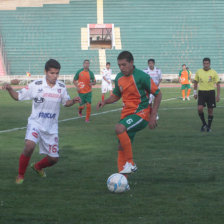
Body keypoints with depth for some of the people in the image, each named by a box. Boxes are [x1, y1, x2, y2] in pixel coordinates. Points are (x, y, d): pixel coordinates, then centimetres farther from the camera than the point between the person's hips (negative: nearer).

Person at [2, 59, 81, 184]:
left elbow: (66, 102, 15)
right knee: (30, 146, -31)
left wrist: (73, 101, -6)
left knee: (54, 158, 6)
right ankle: (21, 175, -11)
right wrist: (10, 89, -23)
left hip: (52, 127, 4)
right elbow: (18, 96, -4)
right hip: (36, 123, -4)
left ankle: (38, 166, 42)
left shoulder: (61, 87, 0)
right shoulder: (36, 85, -10)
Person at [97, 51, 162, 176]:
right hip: (127, 113, 7)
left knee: (119, 128, -32)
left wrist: (153, 115, -14)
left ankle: (131, 164, -23)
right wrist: (105, 102, 1)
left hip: (141, 113, -7)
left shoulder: (142, 77, -14)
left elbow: (158, 94, -9)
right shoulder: (119, 78, 6)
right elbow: (116, 95, 22)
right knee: (122, 147, 4)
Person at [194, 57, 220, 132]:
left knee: (210, 110, 3)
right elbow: (196, 82, 14)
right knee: (200, 108, -14)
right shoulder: (198, 72, 3)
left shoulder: (214, 73, -2)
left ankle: (209, 127, 17)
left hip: (211, 92, -1)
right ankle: (204, 124, 6)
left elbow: (218, 84, 0)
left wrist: (218, 95, -6)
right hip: (201, 92, 1)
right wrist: (195, 92, 8)